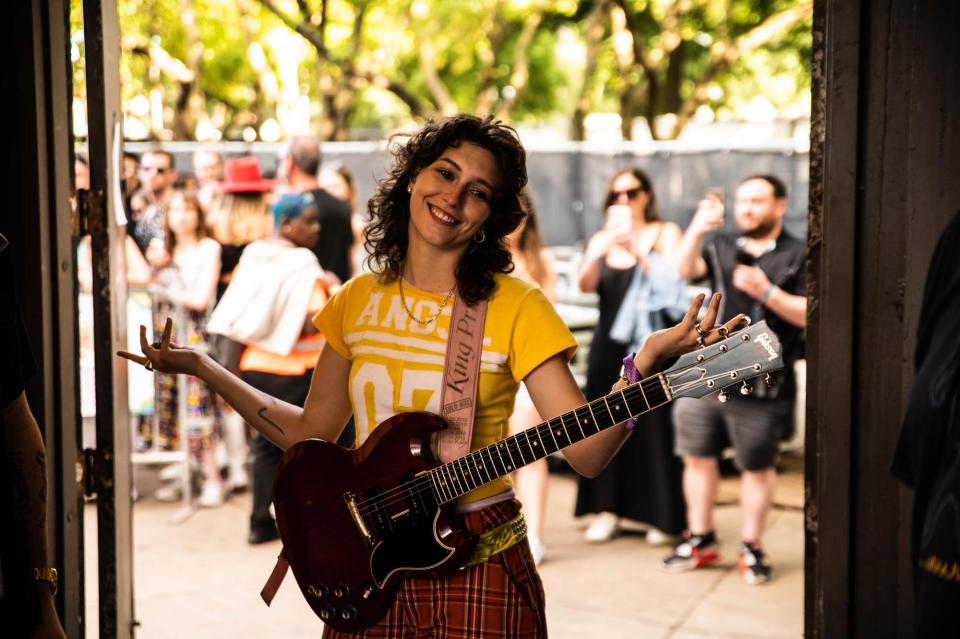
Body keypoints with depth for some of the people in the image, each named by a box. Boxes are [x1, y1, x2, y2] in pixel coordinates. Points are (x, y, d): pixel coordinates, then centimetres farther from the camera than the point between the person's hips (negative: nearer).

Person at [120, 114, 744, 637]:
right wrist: (200, 366, 8)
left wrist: (644, 366, -32)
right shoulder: (358, 301, 4)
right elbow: (311, 431, 11)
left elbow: (588, 452, -16)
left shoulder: (516, 308, -10)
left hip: (477, 562, -4)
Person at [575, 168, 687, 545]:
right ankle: (608, 510, 12)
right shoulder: (601, 240, 12)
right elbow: (585, 285, -3)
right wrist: (601, 252, -21)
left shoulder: (664, 234, 4)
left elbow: (672, 281, -10)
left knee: (654, 427, -4)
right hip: (609, 345, 3)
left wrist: (638, 250, -17)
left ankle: (662, 516, 4)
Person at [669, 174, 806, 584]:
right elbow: (685, 271, -9)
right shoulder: (720, 248, 9)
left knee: (758, 468, 5)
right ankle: (701, 539, 24)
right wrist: (697, 229, -26)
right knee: (698, 457, 10)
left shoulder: (797, 256, -1)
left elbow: (806, 315, -8)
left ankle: (752, 547, 19)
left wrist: (766, 292, -20)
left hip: (761, 385, -4)